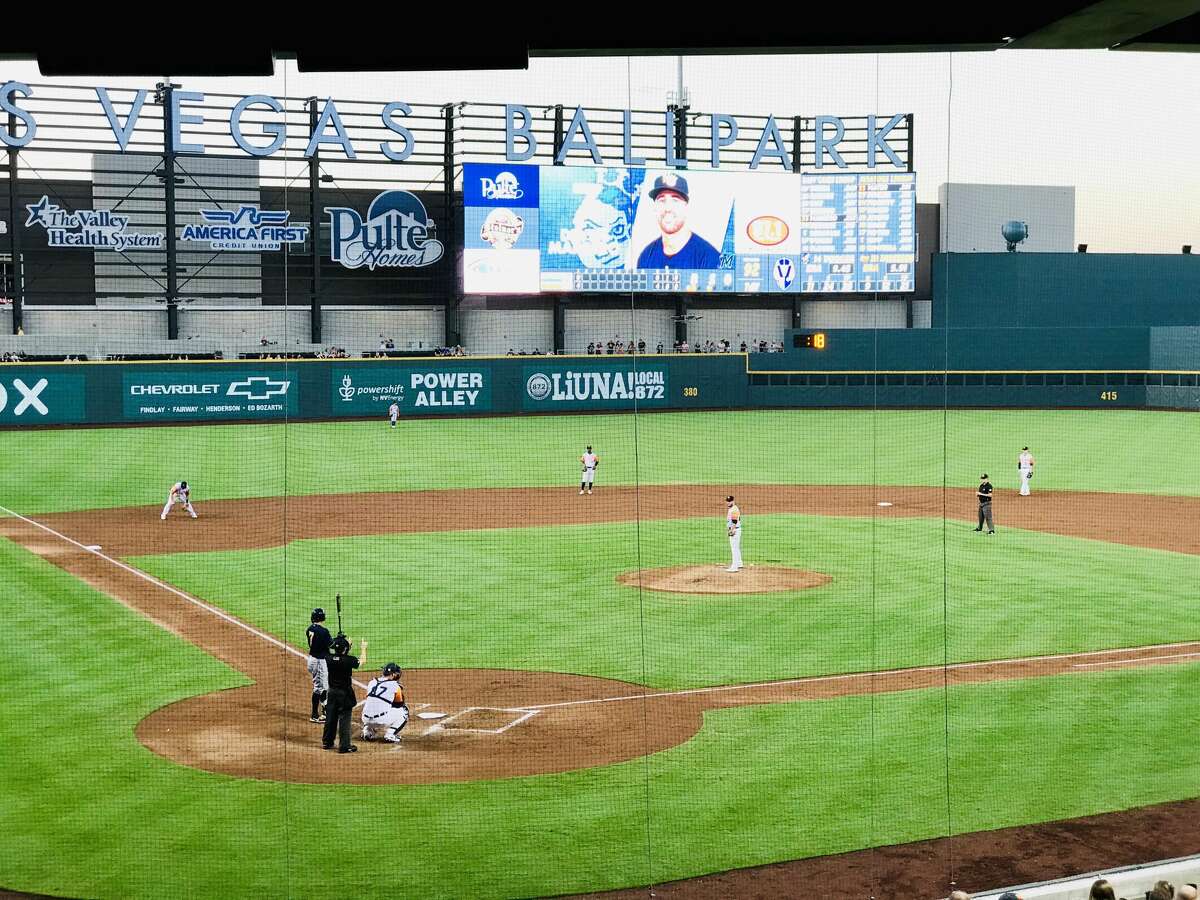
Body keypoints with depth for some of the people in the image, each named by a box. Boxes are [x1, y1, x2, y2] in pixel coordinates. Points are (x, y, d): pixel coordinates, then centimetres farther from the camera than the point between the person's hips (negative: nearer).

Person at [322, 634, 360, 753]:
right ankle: (344, 746, 5)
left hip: (332, 692, 5)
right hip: (345, 693, -5)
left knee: (330, 717, 16)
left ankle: (327, 742, 28)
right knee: (344, 719, 2)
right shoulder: (349, 660, -19)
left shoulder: (328, 659, -8)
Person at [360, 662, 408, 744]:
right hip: (382, 720, -5)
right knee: (404, 711, 13)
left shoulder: (372, 682, 15)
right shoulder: (395, 685, 0)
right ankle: (390, 735, 0)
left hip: (366, 719, 5)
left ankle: (367, 732, 22)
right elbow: (401, 703, 13)